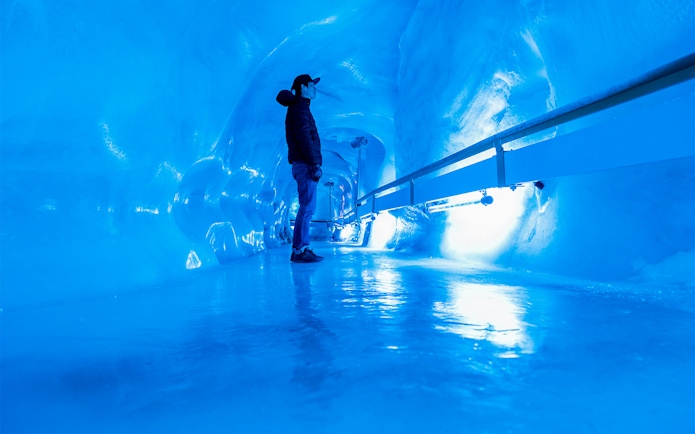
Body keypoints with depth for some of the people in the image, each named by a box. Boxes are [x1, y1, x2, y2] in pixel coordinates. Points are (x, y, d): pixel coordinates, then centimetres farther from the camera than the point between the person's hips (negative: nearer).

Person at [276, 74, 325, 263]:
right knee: (308, 207, -11)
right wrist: (315, 164, -21)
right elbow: (304, 138, -18)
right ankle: (301, 250, -8)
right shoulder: (300, 108, -5)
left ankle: (298, 249, 13)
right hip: (305, 165, -10)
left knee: (306, 208, 10)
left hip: (304, 165, 10)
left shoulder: (300, 108, 25)